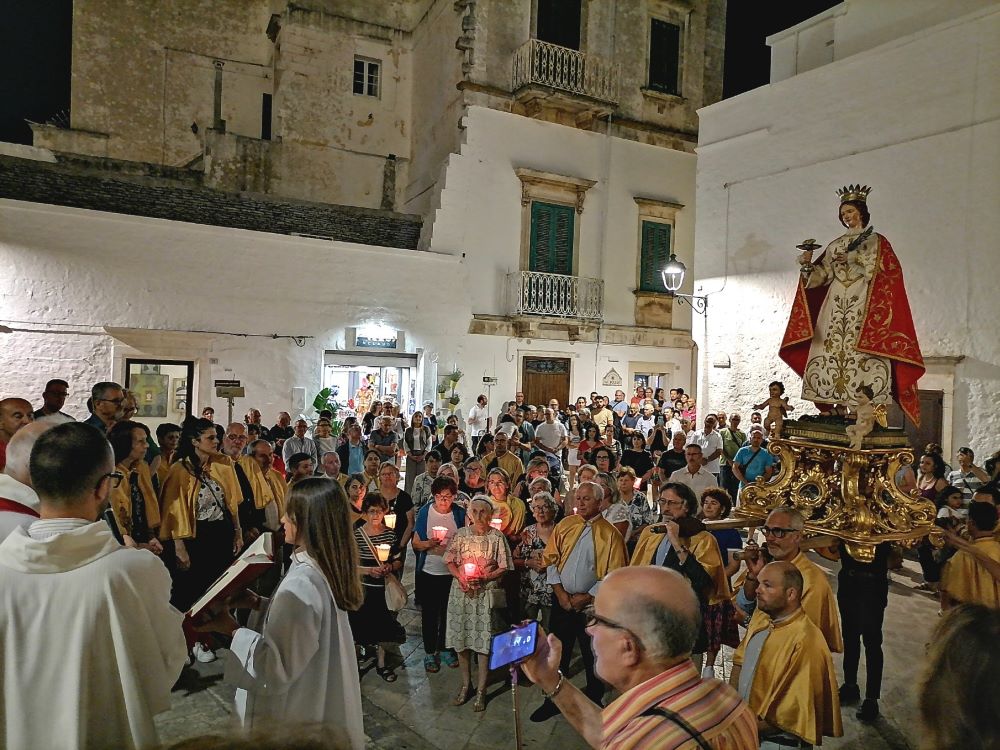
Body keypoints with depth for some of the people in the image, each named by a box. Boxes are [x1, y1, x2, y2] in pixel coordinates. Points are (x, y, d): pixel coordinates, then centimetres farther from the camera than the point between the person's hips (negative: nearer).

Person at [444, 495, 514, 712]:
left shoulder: (497, 537, -6)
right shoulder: (460, 534, 0)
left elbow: (504, 568, -5)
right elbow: (450, 561, 4)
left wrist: (483, 577, -17)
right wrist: (461, 578, -12)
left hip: (486, 593, -2)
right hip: (461, 592, 3)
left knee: (484, 640, 2)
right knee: (461, 638, 9)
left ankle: (481, 689, 17)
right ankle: (466, 684, 28)